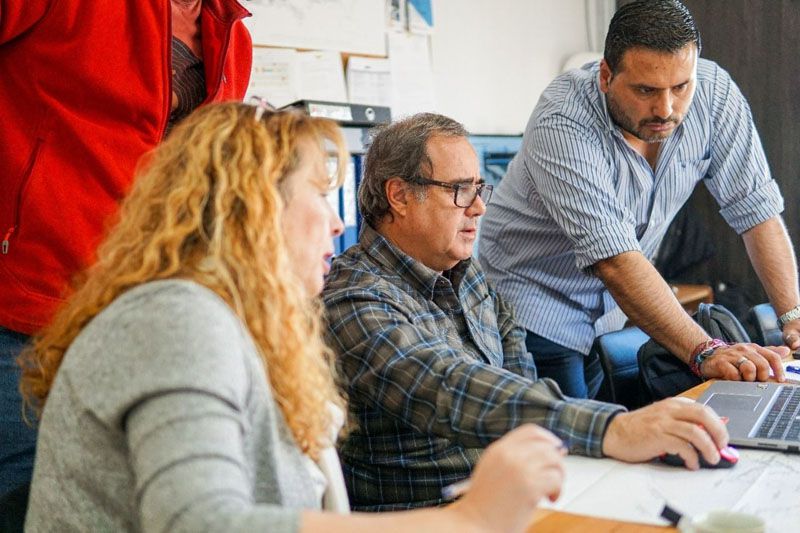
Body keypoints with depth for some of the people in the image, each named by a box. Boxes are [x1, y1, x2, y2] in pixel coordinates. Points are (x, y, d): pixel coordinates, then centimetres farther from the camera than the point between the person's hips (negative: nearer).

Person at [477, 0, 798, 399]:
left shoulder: (713, 93, -14)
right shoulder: (561, 123, -30)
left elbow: (756, 208, -10)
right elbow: (614, 258, -38)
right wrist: (704, 352, -45)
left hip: (615, 310, 5)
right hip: (538, 303, -5)